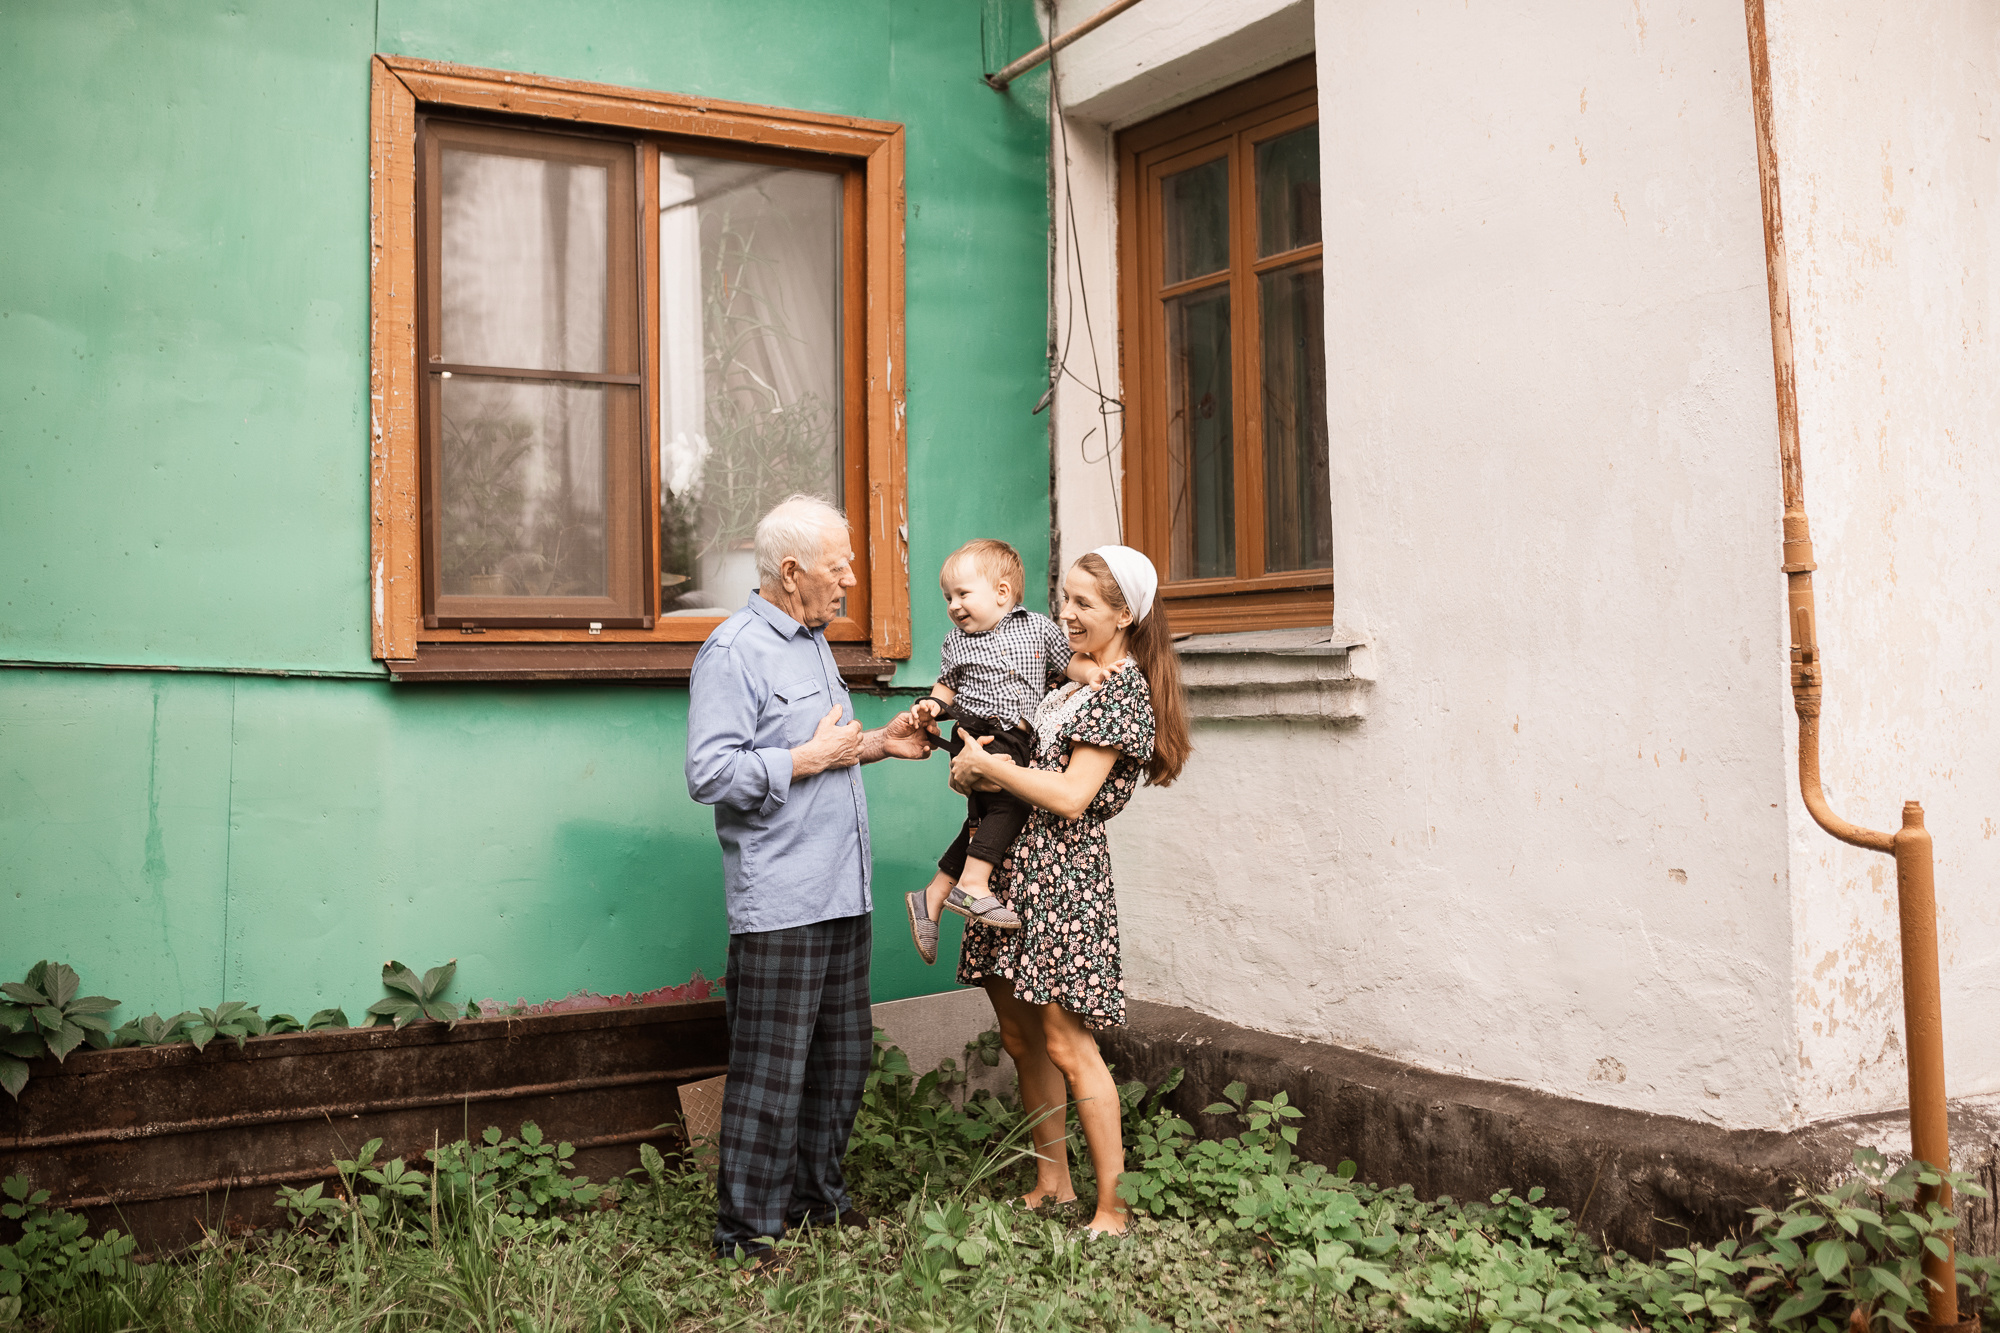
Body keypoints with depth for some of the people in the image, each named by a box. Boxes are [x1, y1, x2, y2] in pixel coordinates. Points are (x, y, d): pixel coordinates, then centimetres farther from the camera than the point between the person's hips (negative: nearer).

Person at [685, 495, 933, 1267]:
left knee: (842, 1056, 16)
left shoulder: (813, 644, 19)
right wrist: (813, 757, -16)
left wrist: (878, 744, 14)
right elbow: (710, 773, -21)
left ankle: (816, 1196, 31)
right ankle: (747, 1232, 8)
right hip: (779, 904, -9)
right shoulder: (735, 651, -11)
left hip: (843, 896, 9)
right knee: (772, 1070, -3)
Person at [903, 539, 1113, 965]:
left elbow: (1069, 661, 9)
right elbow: (947, 685, 16)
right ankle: (972, 885, -25)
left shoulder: (1037, 627, 7)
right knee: (1009, 801, -25)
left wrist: (1093, 671, -10)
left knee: (983, 820, 7)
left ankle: (933, 897, 17)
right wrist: (933, 705, -4)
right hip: (978, 737, -3)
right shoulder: (956, 642, 8)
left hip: (1018, 744, 3)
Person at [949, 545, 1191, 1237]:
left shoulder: (1124, 690, -11)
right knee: (1021, 1037, 13)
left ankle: (1112, 1208, 3)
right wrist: (973, 770, -1)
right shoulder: (1075, 679, 16)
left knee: (1067, 1044, -6)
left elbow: (1070, 795, -18)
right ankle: (1052, 1184, 26)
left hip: (1064, 875, -9)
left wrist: (986, 763, -11)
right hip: (1015, 867, 9)